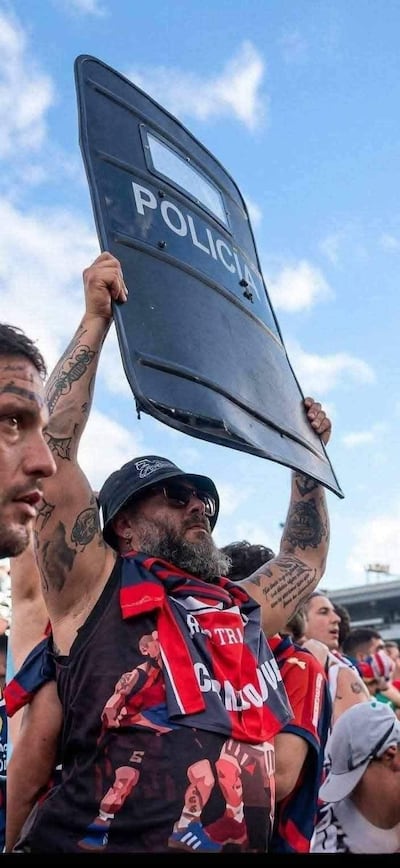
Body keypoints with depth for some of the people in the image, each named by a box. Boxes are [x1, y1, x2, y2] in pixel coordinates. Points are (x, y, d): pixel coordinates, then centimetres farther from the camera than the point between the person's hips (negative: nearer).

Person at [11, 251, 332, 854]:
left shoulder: (243, 610, 17)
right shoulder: (93, 589, 0)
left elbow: (306, 557, 31)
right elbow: (52, 444, -7)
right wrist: (97, 320, -5)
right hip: (104, 842, -6)